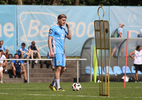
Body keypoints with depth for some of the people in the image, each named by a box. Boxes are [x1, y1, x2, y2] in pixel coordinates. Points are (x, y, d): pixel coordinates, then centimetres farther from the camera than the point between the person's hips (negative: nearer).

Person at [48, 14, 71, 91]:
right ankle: (58, 87, -12)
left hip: (62, 51, 9)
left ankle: (52, 84, 17)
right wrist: (51, 51, -18)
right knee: (58, 68, -13)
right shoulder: (53, 28, -4)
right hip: (56, 51, -9)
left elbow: (69, 37, 18)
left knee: (62, 69, 7)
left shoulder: (63, 29, 20)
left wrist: (68, 28, 9)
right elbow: (49, 40, -9)